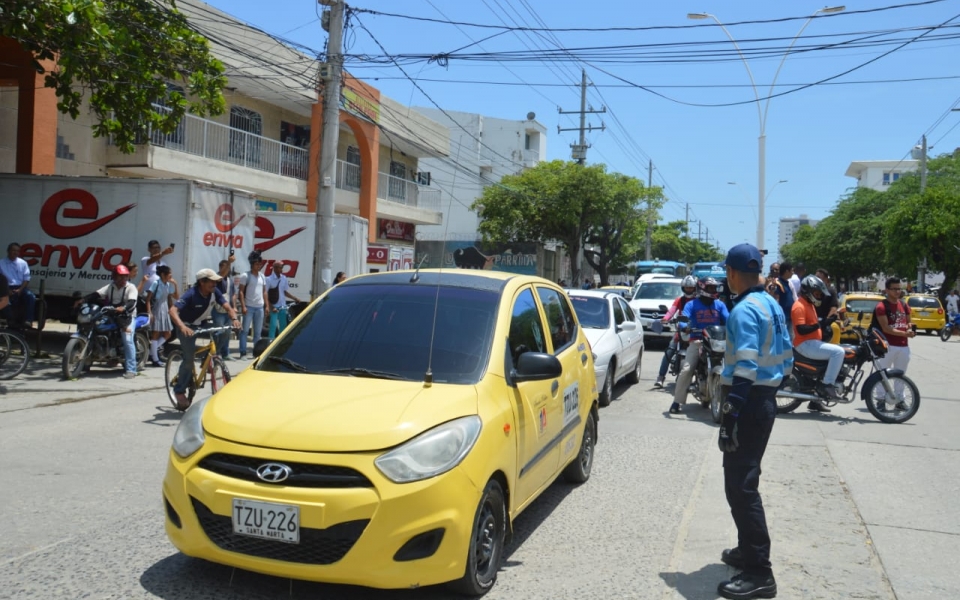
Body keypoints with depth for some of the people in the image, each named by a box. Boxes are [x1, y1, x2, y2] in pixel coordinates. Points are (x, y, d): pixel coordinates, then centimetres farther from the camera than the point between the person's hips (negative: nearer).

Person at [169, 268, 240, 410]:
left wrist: (234, 319, -39)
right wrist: (182, 326, -54)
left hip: (202, 324, 6)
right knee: (189, 358, -16)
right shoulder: (191, 294, -28)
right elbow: (173, 310, -37)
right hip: (187, 327, -6)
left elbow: (227, 306, -17)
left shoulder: (214, 292, -13)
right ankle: (180, 392, -2)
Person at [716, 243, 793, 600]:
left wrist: (731, 414, -25)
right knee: (745, 480, 20)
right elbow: (786, 358, 17)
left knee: (740, 485, -6)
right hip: (766, 400, 10)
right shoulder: (773, 305, 12)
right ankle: (749, 550, 31)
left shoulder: (744, 310, -18)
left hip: (748, 402, -10)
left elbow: (745, 368, -24)